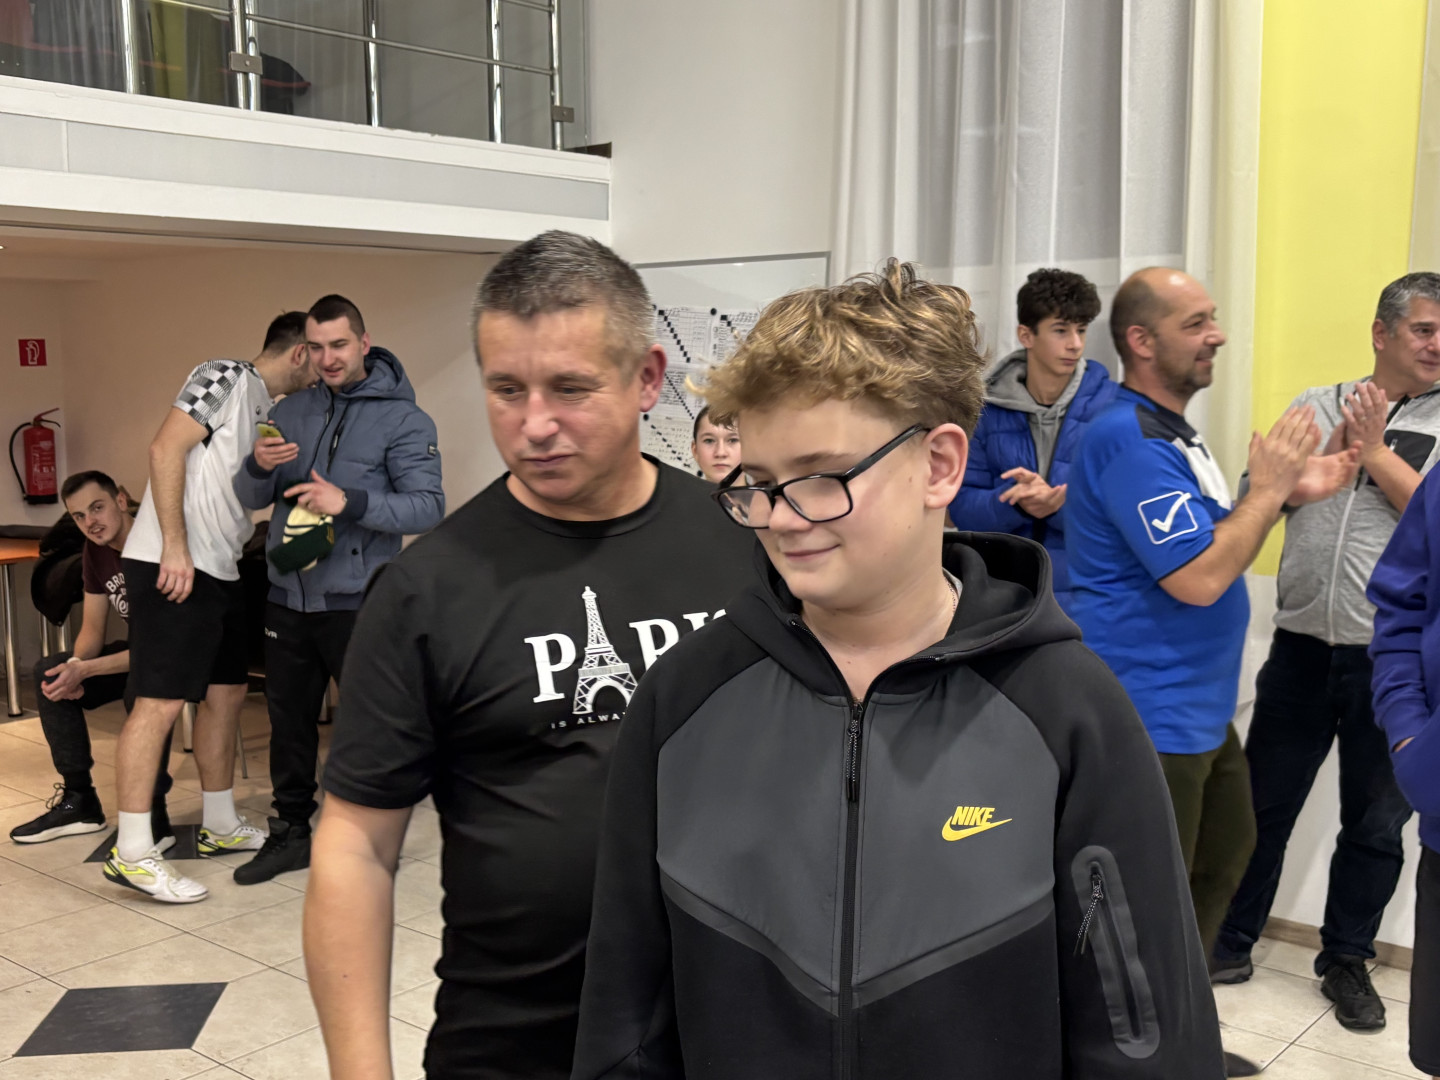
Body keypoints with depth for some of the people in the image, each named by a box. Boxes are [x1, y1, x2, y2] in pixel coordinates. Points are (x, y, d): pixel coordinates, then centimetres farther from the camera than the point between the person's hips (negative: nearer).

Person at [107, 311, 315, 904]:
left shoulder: (264, 409, 21)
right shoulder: (225, 377, -6)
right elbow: (165, 449, -16)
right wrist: (174, 547, -21)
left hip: (219, 569, 10)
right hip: (172, 565, -10)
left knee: (226, 692, 15)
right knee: (160, 700, -10)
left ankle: (220, 825, 27)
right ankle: (131, 852, -6)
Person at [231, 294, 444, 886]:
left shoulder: (402, 418, -6)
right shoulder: (292, 411, 10)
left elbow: (428, 507, -14)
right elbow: (251, 499, 9)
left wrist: (350, 502, -28)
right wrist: (258, 466, -14)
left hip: (357, 600, -5)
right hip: (287, 595, 5)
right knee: (289, 720, 14)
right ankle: (290, 832, 29)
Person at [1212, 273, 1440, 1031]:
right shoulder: (1317, 406, 7)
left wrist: (1372, 449, -13)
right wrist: (1338, 443, -12)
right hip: (1303, 645, 1)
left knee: (1376, 822, 11)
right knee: (1263, 802, 9)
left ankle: (1346, 960, 29)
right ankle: (1231, 940, 25)